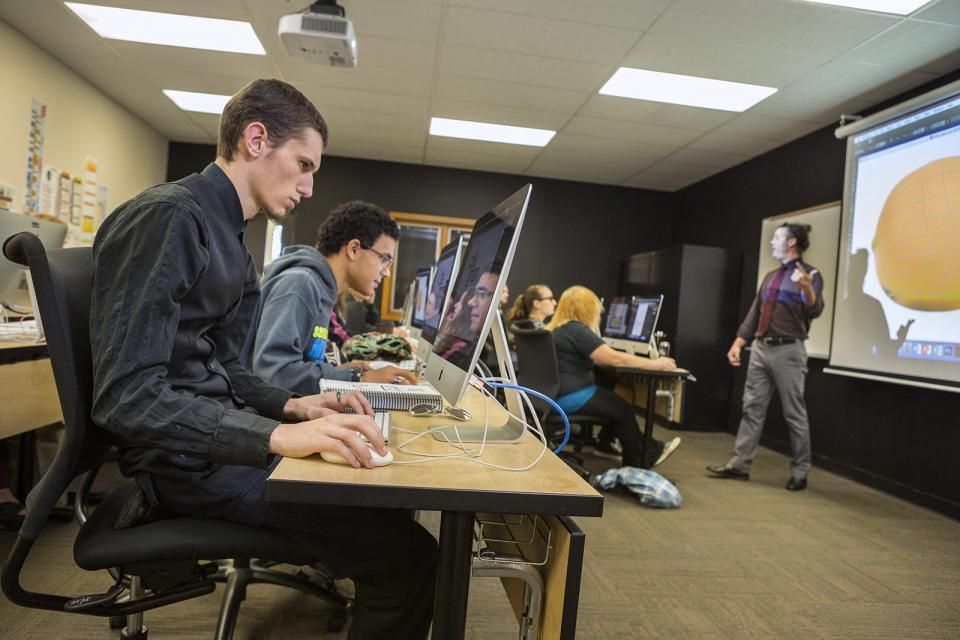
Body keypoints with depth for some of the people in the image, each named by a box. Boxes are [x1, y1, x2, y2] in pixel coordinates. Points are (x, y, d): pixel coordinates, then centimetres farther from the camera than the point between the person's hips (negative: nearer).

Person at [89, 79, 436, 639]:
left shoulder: (228, 240, 15)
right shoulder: (167, 217, -16)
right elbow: (126, 396, -23)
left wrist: (292, 406, 0)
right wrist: (276, 435, -31)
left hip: (223, 437, 10)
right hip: (189, 460, -10)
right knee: (409, 556, -16)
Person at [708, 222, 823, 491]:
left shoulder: (810, 274, -6)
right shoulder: (770, 277, 16)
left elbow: (814, 311, -22)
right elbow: (754, 314, 17)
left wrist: (807, 289, -42)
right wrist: (737, 344, 11)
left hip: (788, 351, -7)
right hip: (761, 349, 7)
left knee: (794, 414, 2)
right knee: (752, 408, 8)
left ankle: (800, 472, 14)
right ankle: (739, 464, 14)